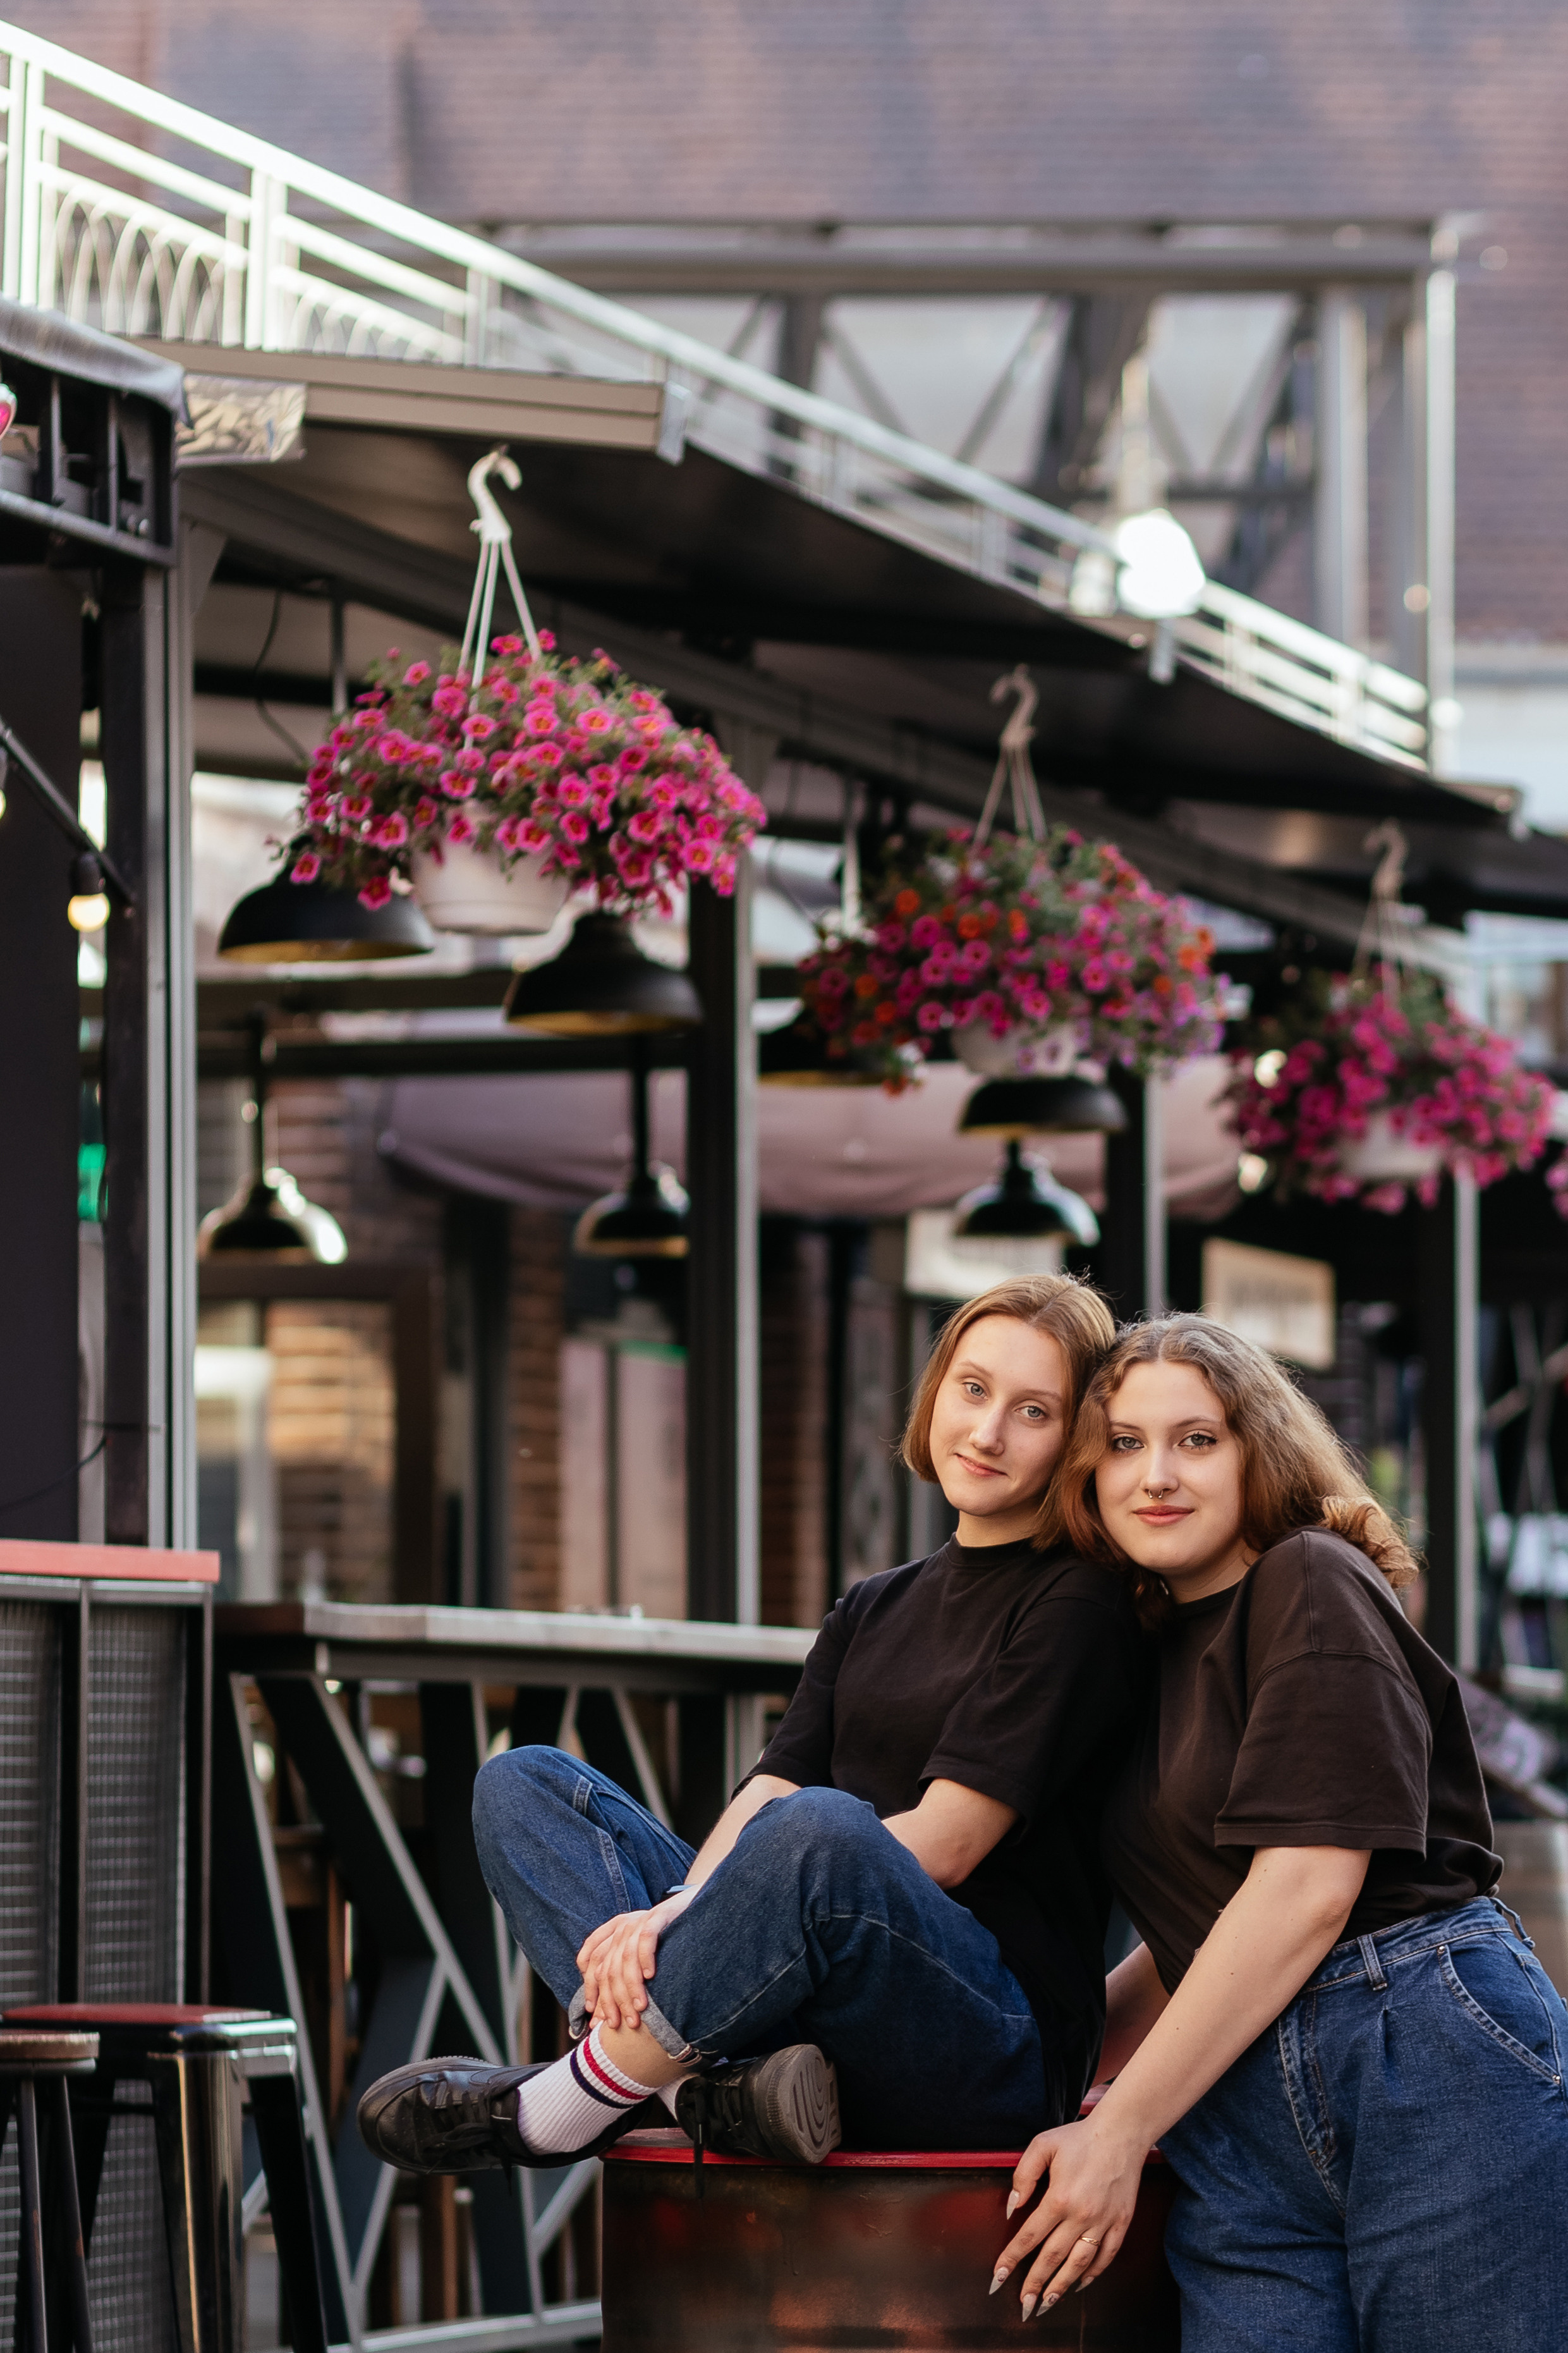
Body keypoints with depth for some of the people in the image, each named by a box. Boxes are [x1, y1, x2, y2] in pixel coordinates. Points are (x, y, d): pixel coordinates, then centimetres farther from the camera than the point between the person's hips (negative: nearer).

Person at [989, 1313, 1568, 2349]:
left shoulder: (1312, 1585, -2)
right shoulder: (1157, 1644, 21)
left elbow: (1309, 1889, -12)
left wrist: (1119, 2131, -9)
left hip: (1437, 2065, -7)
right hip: (1244, 2130, 7)